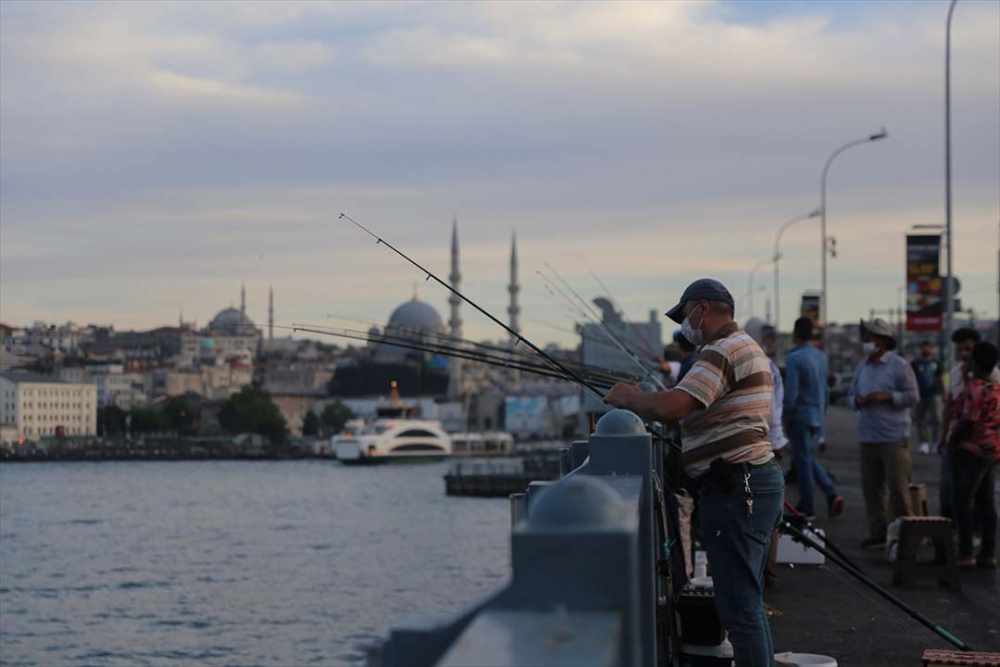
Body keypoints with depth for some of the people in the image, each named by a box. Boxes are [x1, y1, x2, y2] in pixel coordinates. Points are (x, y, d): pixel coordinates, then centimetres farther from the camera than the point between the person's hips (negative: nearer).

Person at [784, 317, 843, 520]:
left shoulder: (794, 358, -15)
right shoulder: (821, 356, 8)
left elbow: (791, 391, -19)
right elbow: (826, 388, 13)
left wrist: (787, 417, -10)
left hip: (801, 414, -7)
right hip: (817, 416, 7)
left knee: (802, 459, 2)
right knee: (807, 457, 18)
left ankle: (807, 508, 7)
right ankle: (831, 493, 2)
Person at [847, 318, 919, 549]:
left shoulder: (899, 366, -4)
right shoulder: (862, 367, 15)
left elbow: (913, 396, -7)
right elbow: (851, 395, 19)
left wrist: (887, 396, -18)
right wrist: (856, 400, -4)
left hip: (894, 437, -6)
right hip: (868, 437, 6)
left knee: (897, 486, -5)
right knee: (871, 486, 4)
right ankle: (878, 533, 10)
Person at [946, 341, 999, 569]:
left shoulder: (976, 388, -18)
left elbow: (967, 422, -22)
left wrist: (951, 441, -7)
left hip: (970, 451, -9)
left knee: (962, 502, -6)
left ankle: (965, 555, -7)